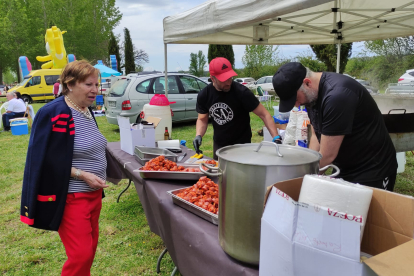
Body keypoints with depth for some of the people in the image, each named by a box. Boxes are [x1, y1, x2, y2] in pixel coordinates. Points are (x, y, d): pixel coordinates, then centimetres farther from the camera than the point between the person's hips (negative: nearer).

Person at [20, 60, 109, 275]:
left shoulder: (86, 111, 8)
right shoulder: (53, 113, -18)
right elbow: (47, 160, -19)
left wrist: (97, 173, 12)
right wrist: (82, 175, -22)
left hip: (93, 193, 8)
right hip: (70, 198, -8)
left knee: (90, 248, 18)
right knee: (80, 255, -3)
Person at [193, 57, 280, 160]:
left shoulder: (241, 92, -20)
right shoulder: (204, 95, -7)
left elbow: (264, 115, -18)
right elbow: (202, 119, 5)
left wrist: (276, 138, -27)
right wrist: (198, 135, -14)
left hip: (241, 145, -4)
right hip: (218, 145, 4)